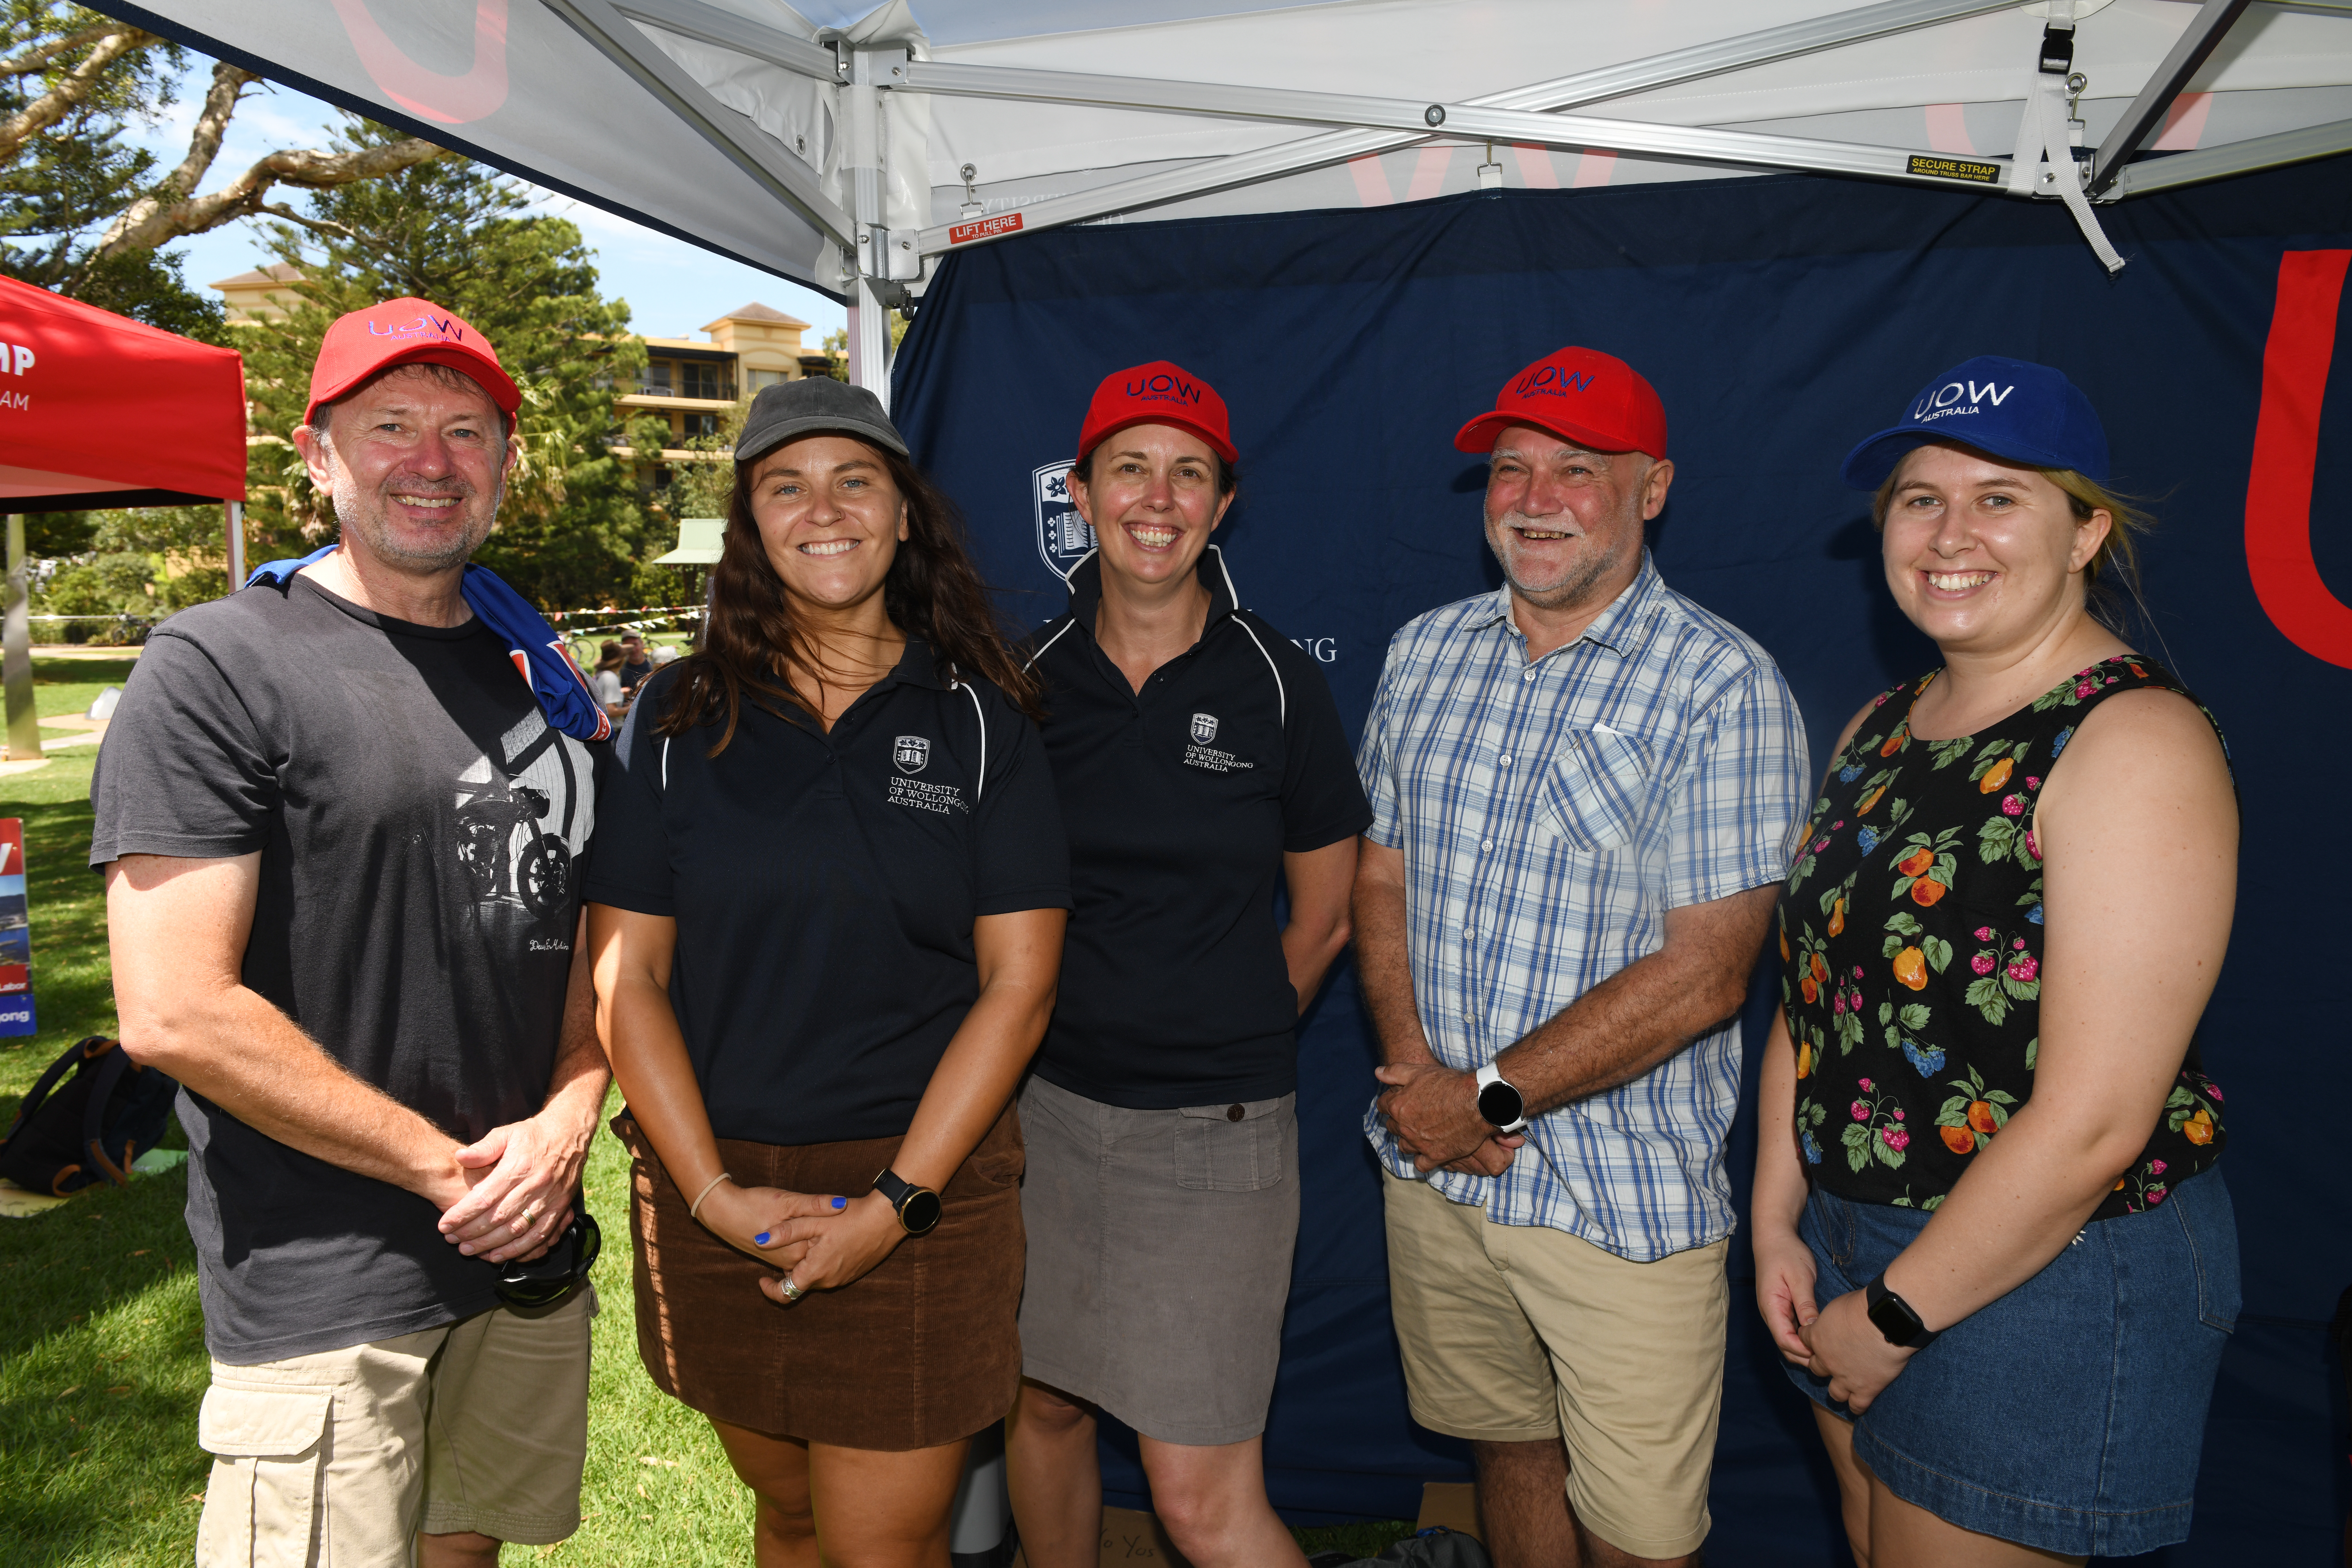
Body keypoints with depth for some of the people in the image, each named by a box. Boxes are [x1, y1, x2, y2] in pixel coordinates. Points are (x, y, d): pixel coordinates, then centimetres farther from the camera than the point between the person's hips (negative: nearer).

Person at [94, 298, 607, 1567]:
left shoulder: (536, 677, 10)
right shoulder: (217, 667, -11)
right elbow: (175, 1013, -17)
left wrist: (566, 1121, -4)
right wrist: (448, 1168, -13)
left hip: (531, 1250, 6)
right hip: (321, 1292, -6)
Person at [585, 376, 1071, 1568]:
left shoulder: (981, 720, -2)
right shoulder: (679, 719, 1)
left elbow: (1018, 983, -6)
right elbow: (626, 977, 0)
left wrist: (894, 1203, -12)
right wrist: (714, 1193, -8)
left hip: (922, 1188, -2)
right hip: (713, 1189, 2)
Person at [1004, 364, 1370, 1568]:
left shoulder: (1277, 687, -4)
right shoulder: (1028, 676, 1)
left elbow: (1324, 914, 5)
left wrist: (1221, 1048, 7)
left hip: (1217, 1130, -3)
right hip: (1043, 1104, 3)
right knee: (1042, 1404, 17)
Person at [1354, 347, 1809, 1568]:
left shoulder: (1725, 691, -13)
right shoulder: (1424, 655, 5)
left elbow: (1701, 973, -18)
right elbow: (1379, 879, 7)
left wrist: (1492, 1099, -15)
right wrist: (1413, 1070, -8)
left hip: (1626, 1195, -4)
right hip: (1431, 1164, 5)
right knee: (1508, 1447, 22)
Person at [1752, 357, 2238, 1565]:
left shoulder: (2137, 743, -19)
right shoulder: (1880, 728, 7)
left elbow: (2092, 1122, -23)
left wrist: (1895, 1317, -15)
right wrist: (1778, 1225, 3)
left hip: (2053, 1271, -7)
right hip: (1852, 1237, 7)